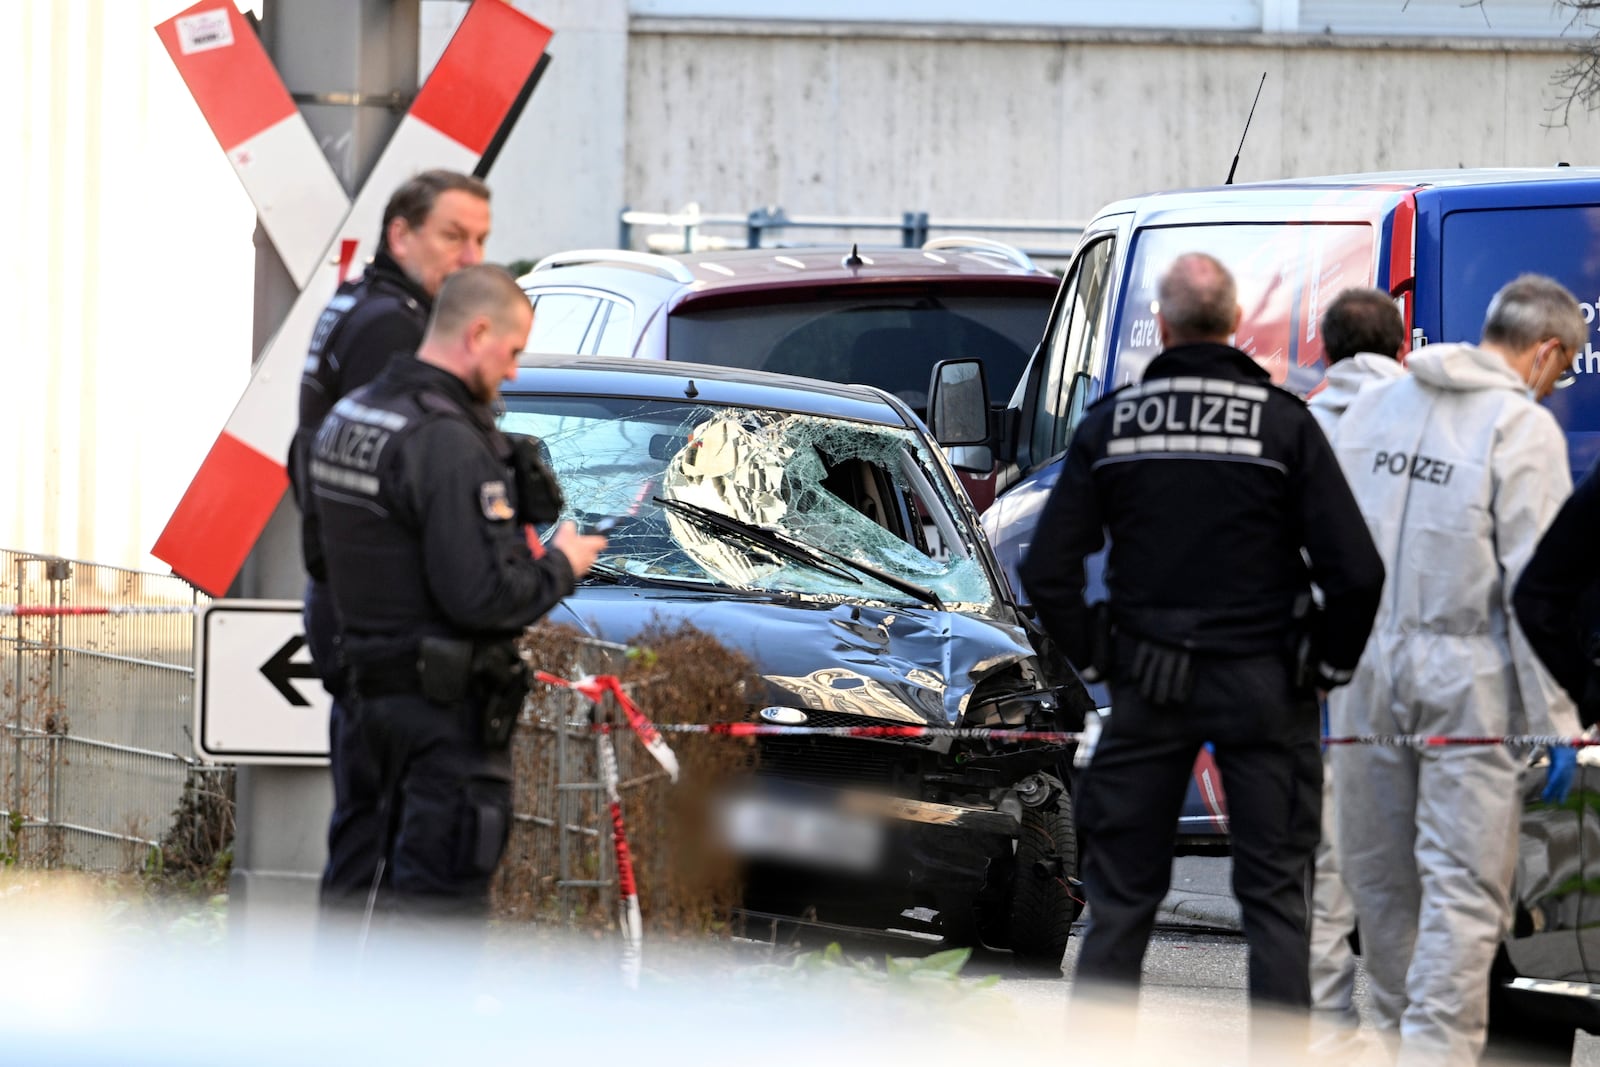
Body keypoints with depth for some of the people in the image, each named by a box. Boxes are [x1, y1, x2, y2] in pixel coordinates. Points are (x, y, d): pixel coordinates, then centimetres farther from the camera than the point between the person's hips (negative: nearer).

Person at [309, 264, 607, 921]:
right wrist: (560, 566, -6)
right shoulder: (448, 446, -20)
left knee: (400, 874, 18)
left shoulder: (349, 417, 10)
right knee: (445, 892, -5)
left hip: (376, 687, 9)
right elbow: (483, 595, -24)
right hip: (448, 704, -9)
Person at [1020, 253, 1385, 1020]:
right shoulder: (1283, 423, -8)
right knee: (1274, 896, 4)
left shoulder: (1110, 424, -1)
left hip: (1147, 691, 2)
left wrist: (1096, 660, 10)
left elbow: (1047, 574, -2)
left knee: (1120, 895, 9)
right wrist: (1331, 664, 3)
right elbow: (1356, 572, -12)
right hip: (1261, 685, -2)